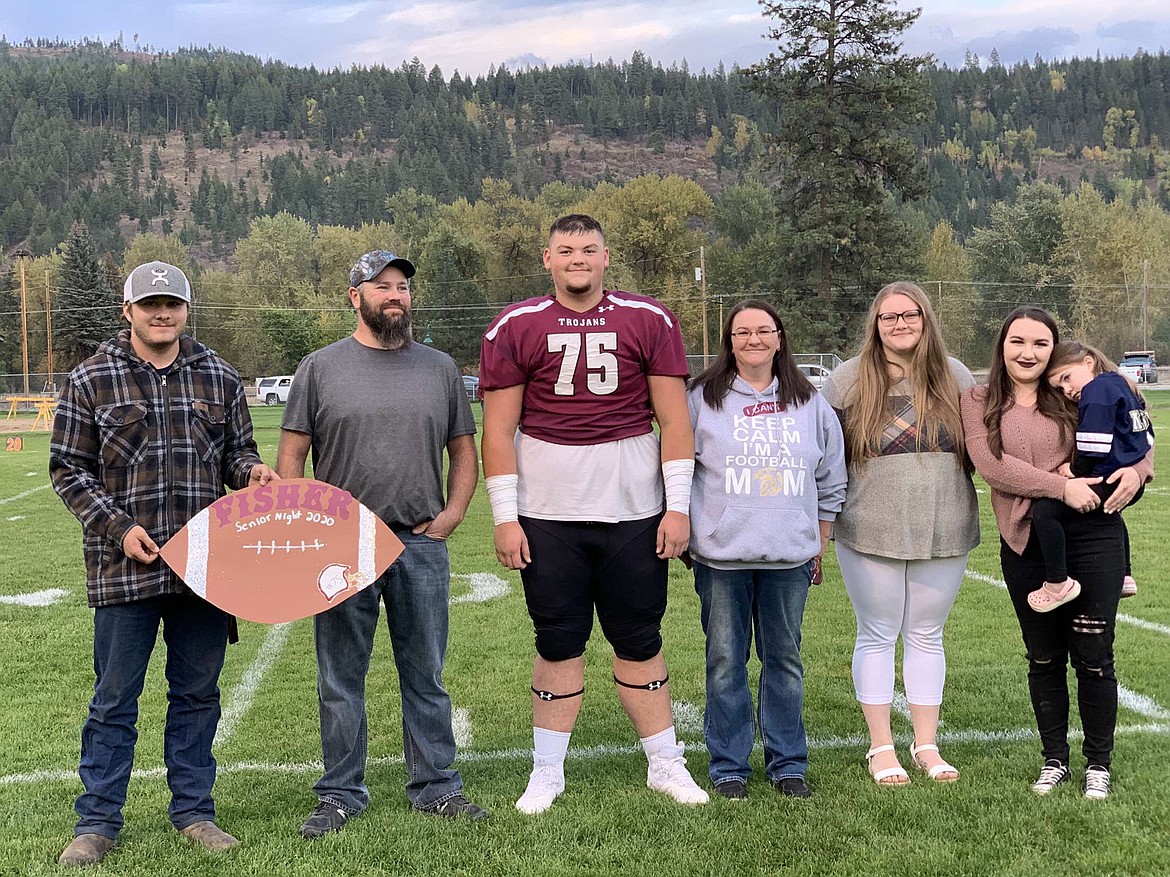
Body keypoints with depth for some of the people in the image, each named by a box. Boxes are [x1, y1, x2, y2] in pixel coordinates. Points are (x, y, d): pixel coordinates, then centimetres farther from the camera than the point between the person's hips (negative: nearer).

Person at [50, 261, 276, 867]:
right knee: (114, 699, 5)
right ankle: (98, 821, 18)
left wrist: (251, 470, -6)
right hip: (124, 567, -2)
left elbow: (235, 453, 18)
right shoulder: (90, 381, 1)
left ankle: (193, 809, 25)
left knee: (198, 692, 11)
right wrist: (119, 528, -10)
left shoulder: (220, 379, 9)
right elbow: (69, 470, 1)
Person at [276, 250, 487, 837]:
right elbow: (291, 456, 3)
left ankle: (434, 785, 21)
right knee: (340, 679, 7)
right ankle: (341, 793, 19)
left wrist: (454, 512, 1)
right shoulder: (320, 368, 3)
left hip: (421, 544, 2)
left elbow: (462, 448, 15)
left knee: (425, 674, 10)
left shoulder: (439, 368, 10)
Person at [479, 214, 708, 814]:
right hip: (547, 516, 0)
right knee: (558, 643, 6)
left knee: (639, 640, 8)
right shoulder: (515, 327, 2)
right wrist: (505, 517, -3)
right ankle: (547, 773, 18)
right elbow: (498, 431, 2)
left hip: (634, 514, 0)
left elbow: (674, 421, 3)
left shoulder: (648, 321, 4)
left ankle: (665, 764, 21)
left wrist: (678, 505, -2)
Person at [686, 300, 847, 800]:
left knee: (784, 659, 8)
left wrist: (819, 546, 15)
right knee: (725, 661, 4)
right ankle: (728, 766, 16)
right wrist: (682, 533, 1)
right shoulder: (701, 400, 2)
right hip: (720, 555, -2)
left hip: (790, 557, 2)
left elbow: (830, 482, 17)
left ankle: (788, 763, 21)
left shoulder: (810, 404, 10)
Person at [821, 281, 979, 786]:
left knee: (927, 636, 11)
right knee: (878, 636, 5)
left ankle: (926, 744, 22)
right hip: (872, 532, -2)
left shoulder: (956, 378, 6)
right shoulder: (848, 380, -1)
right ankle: (881, 748, 15)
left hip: (942, 533, 2)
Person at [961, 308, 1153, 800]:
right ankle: (1054, 759, 28)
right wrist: (1062, 487, -19)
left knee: (1093, 657, 4)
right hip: (1025, 544, 1)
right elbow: (991, 465, -12)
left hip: (1092, 537, 0)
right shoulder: (979, 403, 3)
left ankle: (1098, 763, 21)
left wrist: (1137, 470, -8)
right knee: (1044, 659, 13)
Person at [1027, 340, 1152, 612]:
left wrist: (1075, 469, -4)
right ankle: (1124, 576, 49)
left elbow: (1094, 447, -19)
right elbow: (1148, 437, 24)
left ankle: (1058, 584, -19)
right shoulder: (1121, 385, 18)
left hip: (1108, 480, -12)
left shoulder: (1097, 390, -12)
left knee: (1045, 510, -21)